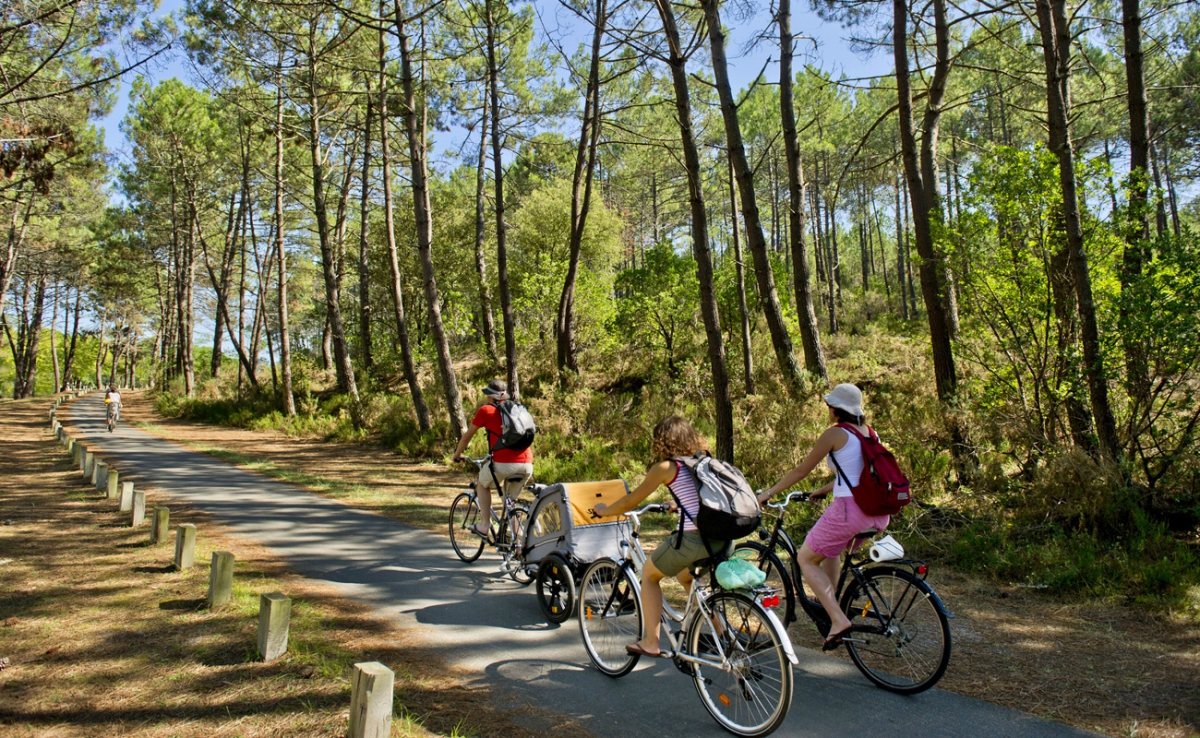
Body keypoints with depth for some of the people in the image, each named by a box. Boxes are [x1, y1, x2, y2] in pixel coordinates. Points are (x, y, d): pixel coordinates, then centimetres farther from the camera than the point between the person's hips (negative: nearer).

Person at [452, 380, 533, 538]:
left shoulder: (486, 410, 9)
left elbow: (467, 436, 18)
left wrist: (457, 454, 35)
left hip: (504, 463, -4)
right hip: (527, 464, 5)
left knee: (483, 485, 25)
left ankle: (484, 525, 17)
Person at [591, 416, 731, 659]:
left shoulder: (665, 467, 0)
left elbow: (630, 502, 6)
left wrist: (604, 511, 24)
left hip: (693, 539, -6)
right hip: (723, 540, 6)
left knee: (649, 573, 19)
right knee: (685, 575, 33)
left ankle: (651, 643, 18)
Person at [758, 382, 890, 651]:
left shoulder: (835, 434, -5)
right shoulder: (869, 433, 15)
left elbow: (801, 471, -2)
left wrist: (768, 493, 8)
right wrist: (825, 490, 37)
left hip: (850, 508, -8)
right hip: (878, 512, 8)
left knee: (806, 559, 7)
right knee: (831, 550, 32)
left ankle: (838, 619, -6)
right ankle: (827, 606, 32)